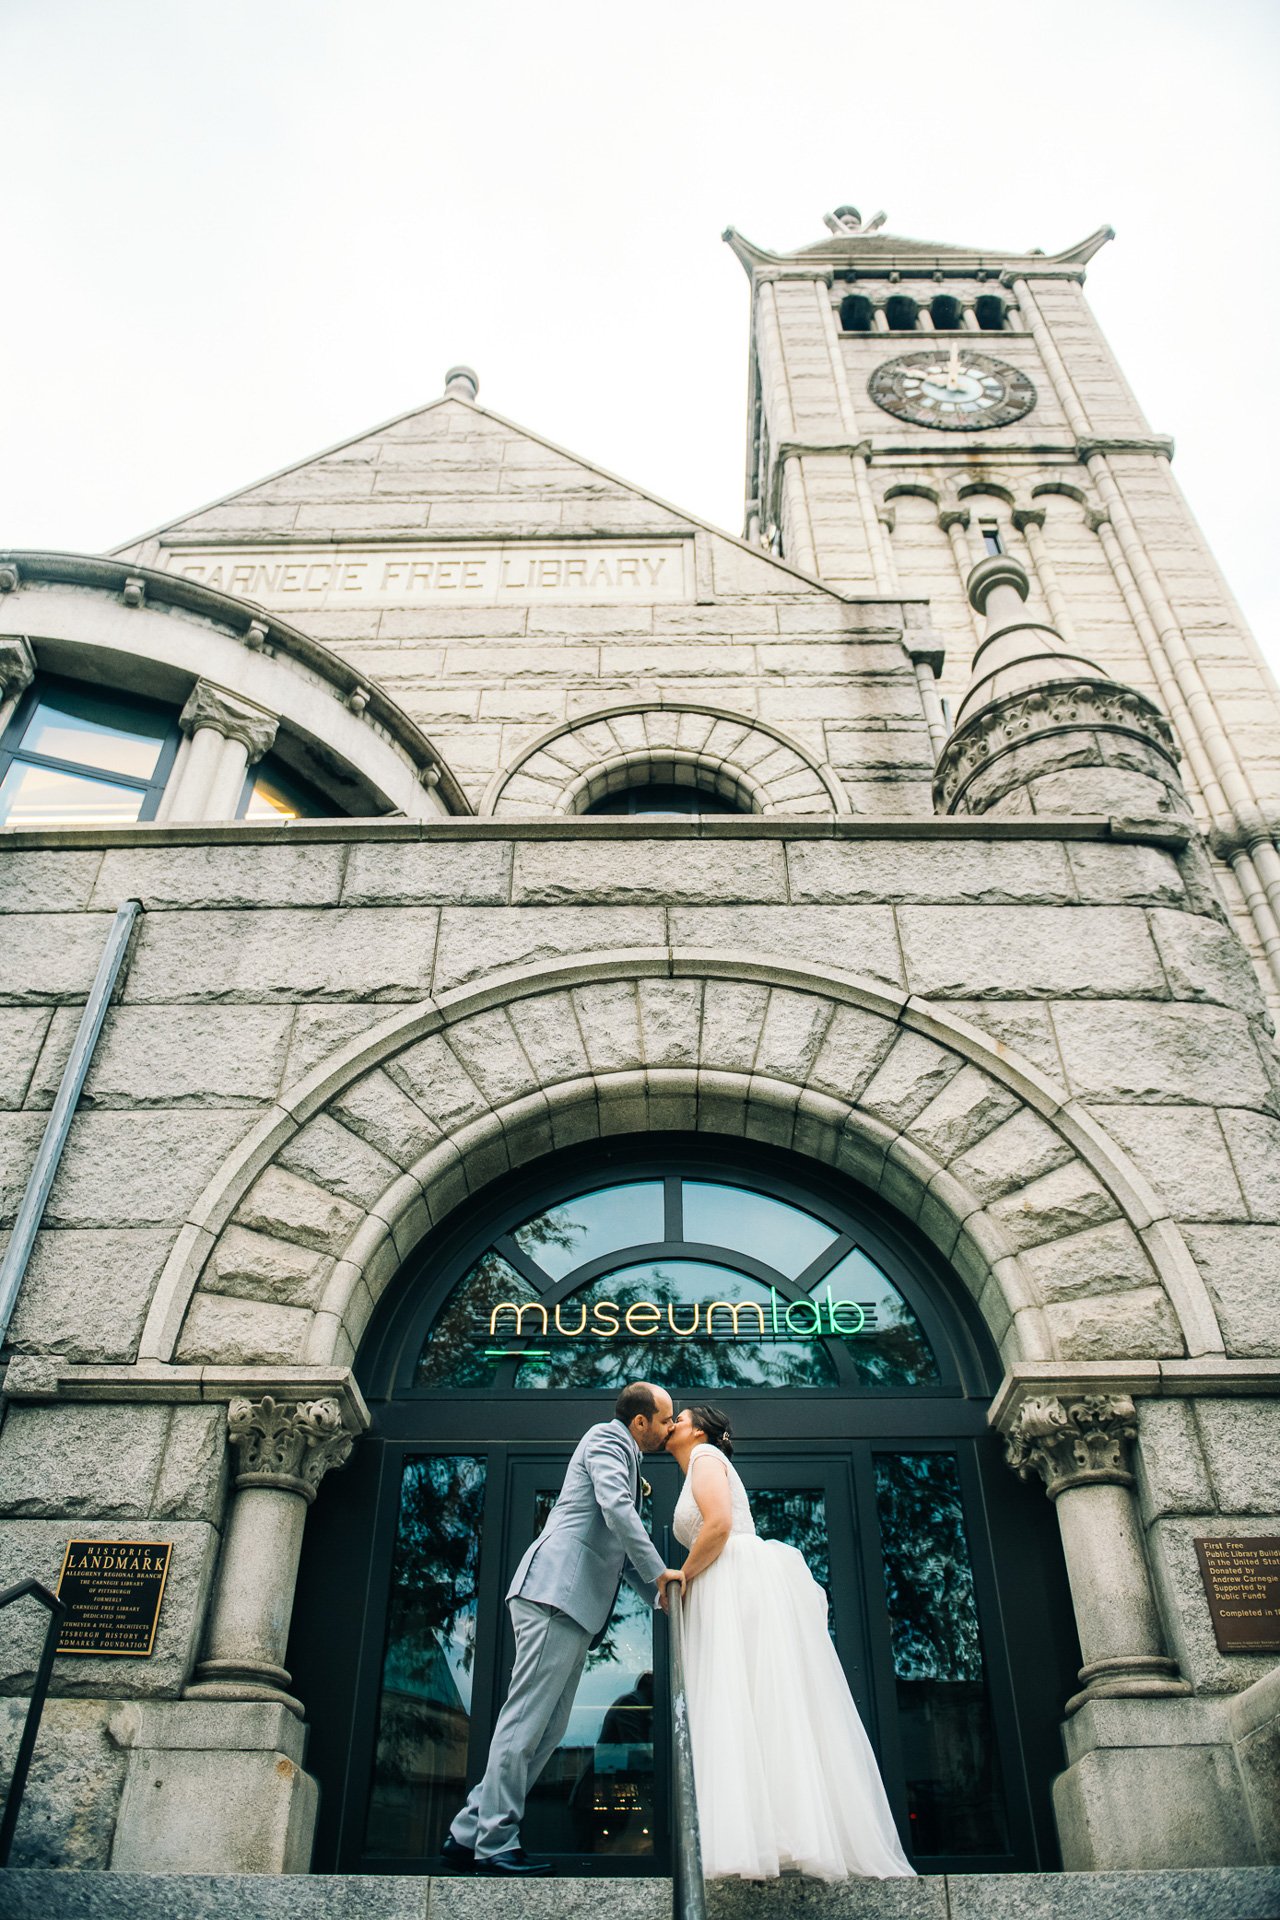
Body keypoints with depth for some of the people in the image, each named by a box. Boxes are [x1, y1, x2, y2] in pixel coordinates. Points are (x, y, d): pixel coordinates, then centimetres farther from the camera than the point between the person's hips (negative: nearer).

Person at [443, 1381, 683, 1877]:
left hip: (574, 1605, 10)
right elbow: (616, 1509, -19)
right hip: (556, 1592, -10)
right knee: (526, 1720, -7)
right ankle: (495, 1845, -2)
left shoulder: (623, 1457, 28)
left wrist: (659, 1594, 21)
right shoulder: (608, 1439, -2)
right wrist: (659, 1571, -13)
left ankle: (469, 1834, 13)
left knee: (546, 1730, 9)